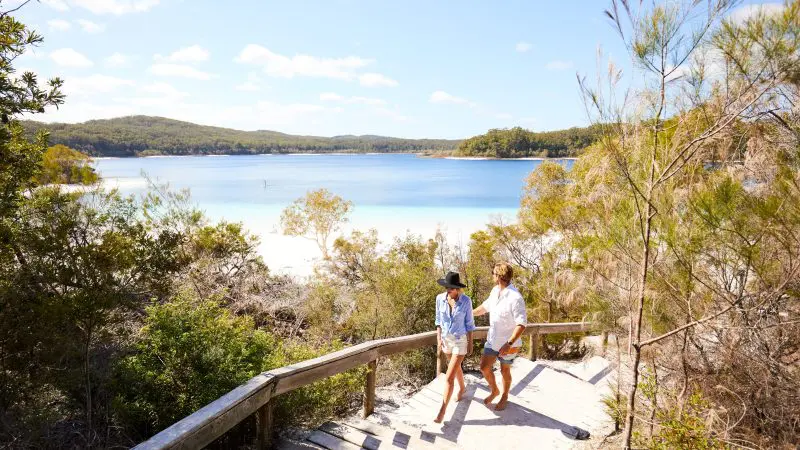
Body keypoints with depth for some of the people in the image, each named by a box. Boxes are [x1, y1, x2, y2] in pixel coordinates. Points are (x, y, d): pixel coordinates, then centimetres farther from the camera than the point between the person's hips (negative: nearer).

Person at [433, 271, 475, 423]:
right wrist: (438, 339, -3)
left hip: (460, 341, -4)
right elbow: (439, 320, 1)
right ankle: (462, 388, 57)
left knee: (449, 377, -8)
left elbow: (469, 323, -9)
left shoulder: (466, 300, -20)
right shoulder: (440, 298, -12)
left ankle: (442, 411, 1)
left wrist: (470, 343, -3)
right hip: (446, 339, 4)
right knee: (455, 368, 28)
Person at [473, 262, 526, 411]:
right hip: (492, 339, 6)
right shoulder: (495, 291, -3)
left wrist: (509, 344, -32)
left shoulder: (515, 298, -27)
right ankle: (494, 391, 34)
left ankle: (504, 397, 37)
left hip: (508, 343, -6)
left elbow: (522, 324, -27)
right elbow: (486, 306, 16)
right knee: (484, 367, 7)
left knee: (504, 371, 13)